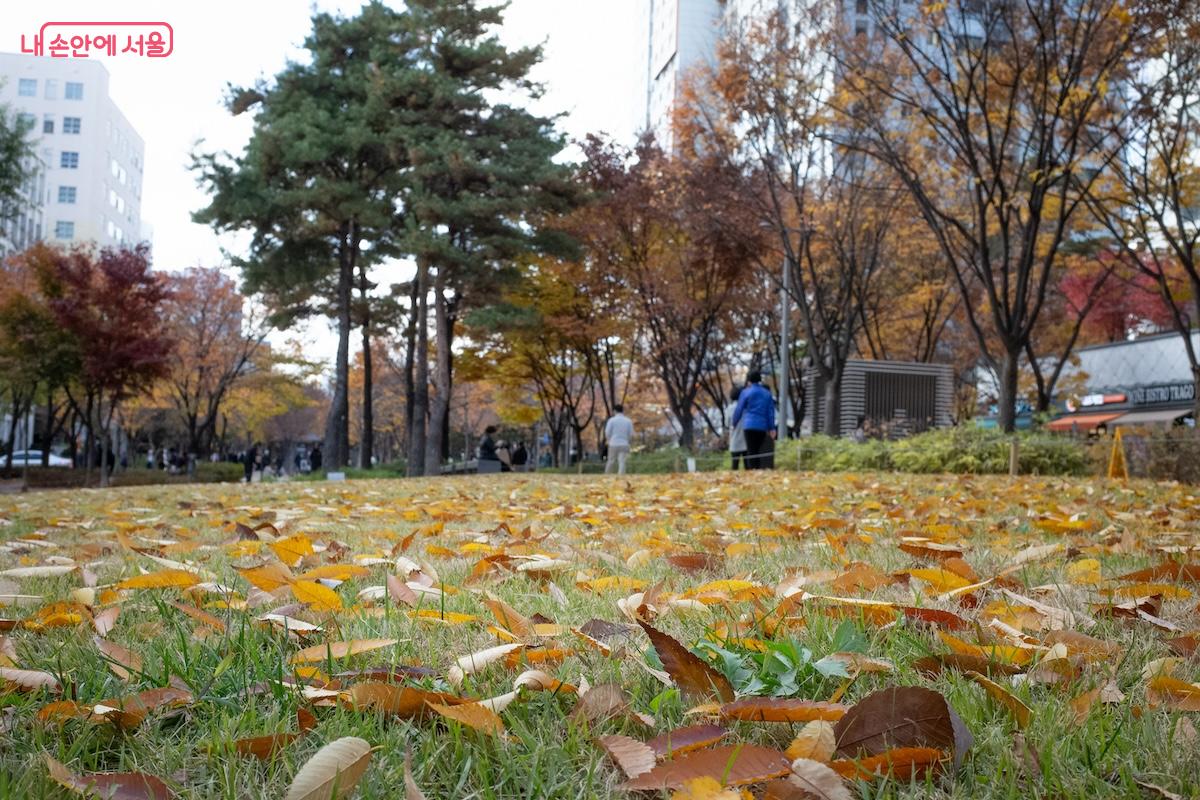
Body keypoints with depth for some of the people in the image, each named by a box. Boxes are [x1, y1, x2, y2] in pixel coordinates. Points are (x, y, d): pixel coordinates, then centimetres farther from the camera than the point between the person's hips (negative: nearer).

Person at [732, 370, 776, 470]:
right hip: (762, 427, 4)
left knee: (751, 451, -6)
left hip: (750, 425, -4)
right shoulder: (767, 393, 13)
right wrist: (771, 428, 11)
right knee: (757, 451, 11)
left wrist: (734, 424, 16)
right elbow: (771, 412, 10)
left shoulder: (746, 392, 1)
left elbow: (739, 409, 4)